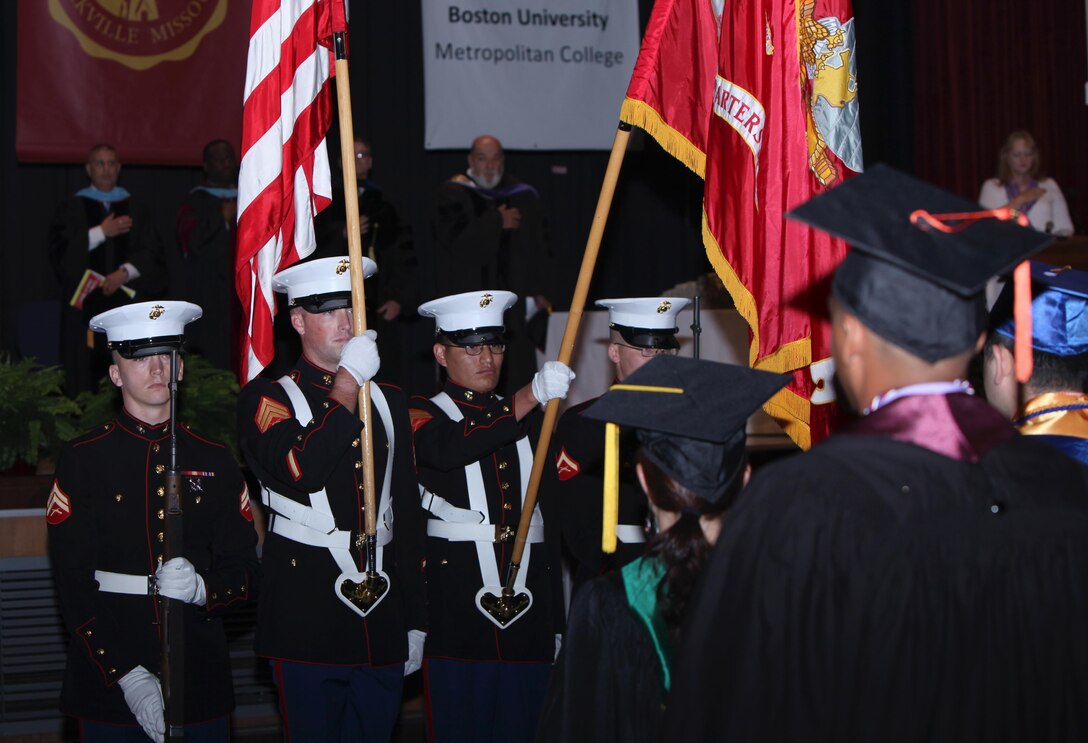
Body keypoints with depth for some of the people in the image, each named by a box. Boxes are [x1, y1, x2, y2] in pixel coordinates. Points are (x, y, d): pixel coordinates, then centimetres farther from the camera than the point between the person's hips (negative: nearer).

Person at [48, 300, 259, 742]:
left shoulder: (214, 461, 7)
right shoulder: (82, 459, -1)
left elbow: (243, 576, 5)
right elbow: (73, 583, -6)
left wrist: (201, 589, -17)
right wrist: (127, 677, -15)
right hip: (109, 686, -2)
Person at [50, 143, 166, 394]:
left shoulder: (136, 210, 12)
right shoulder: (73, 208, 8)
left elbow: (151, 252, 4)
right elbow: (60, 248, -5)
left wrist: (124, 273, -12)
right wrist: (102, 232, -10)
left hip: (126, 299, 1)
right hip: (85, 302, -1)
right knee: (86, 368, -6)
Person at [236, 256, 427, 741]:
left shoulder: (388, 400, 14)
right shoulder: (266, 397, 0)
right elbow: (300, 472, -22)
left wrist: (416, 621, 13)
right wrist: (347, 383, -18)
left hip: (383, 625, 4)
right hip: (307, 622, -4)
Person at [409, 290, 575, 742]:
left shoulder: (528, 420, 17)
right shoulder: (423, 416, 3)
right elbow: (450, 449, -23)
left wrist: (556, 622, 15)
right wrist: (532, 396, -31)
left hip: (528, 613, 4)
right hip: (456, 615, -4)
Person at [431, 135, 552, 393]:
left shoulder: (522, 196, 10)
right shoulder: (453, 195, 2)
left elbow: (537, 245, 11)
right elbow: (455, 238, -14)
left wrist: (538, 290, 4)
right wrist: (497, 223, -11)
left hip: (513, 295, 3)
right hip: (470, 293, -3)